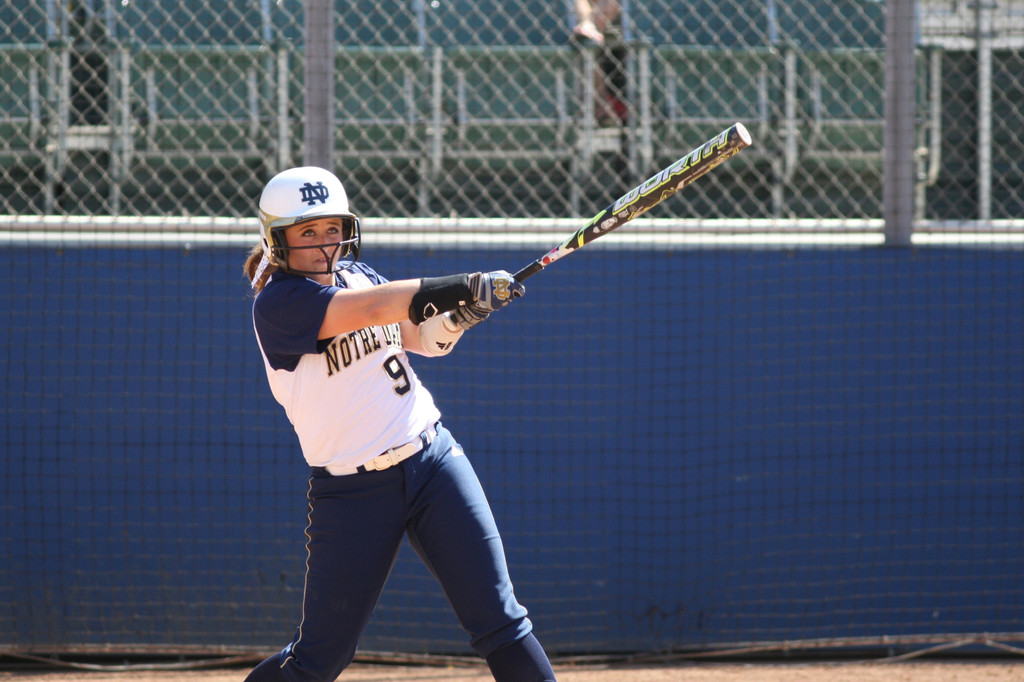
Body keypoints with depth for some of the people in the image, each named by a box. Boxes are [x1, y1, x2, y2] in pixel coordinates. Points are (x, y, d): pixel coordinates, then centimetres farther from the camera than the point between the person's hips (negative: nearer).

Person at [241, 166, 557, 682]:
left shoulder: (354, 273, 9)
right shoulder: (278, 303, -13)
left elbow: (422, 337, 7)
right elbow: (373, 308, -26)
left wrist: (457, 318, -16)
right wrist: (464, 286, -36)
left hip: (433, 460, 5)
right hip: (352, 492, -5)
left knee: (499, 624, -5)